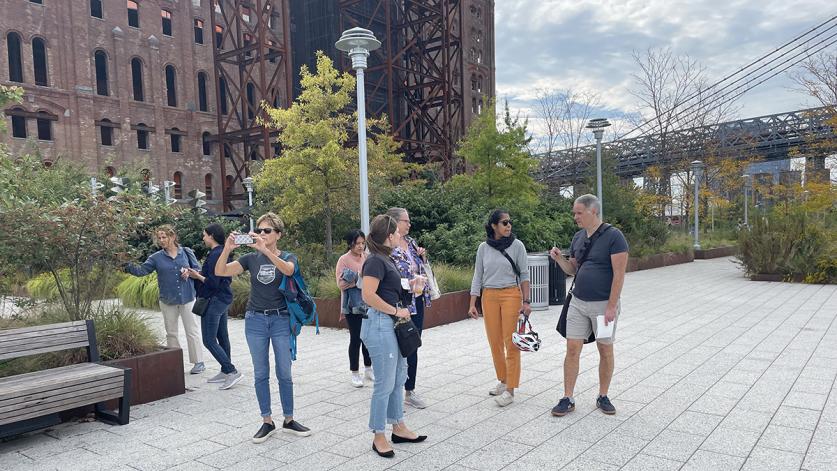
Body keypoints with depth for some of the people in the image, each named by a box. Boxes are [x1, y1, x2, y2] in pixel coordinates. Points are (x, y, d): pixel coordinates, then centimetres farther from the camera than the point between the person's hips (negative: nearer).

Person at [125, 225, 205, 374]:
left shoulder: (186, 252, -1)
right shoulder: (156, 257, 1)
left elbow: (198, 269, 4)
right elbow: (142, 270, -6)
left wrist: (189, 272, -14)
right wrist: (128, 266, -21)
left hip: (187, 298, -2)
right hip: (167, 300, 2)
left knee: (192, 331, 2)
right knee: (171, 333, 11)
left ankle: (198, 362, 10)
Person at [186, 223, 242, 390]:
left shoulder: (215, 255, -19)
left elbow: (213, 282, -23)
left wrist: (198, 276, -7)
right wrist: (201, 273, 13)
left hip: (214, 301, -10)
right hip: (224, 299, 10)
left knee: (209, 340, -6)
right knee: (222, 337, 15)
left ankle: (232, 372, -8)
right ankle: (225, 371, 23)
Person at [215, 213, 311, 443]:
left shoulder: (288, 257, -2)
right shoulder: (251, 258, 4)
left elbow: (288, 270, -27)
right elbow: (220, 272, -8)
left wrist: (265, 250, -39)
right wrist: (227, 249, -25)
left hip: (280, 320, -2)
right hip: (255, 320, 2)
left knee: (284, 373, 5)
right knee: (261, 374, 7)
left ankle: (289, 420, 19)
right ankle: (267, 422, 18)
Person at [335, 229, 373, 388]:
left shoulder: (367, 257, 8)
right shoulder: (344, 259, -6)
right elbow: (341, 283, -12)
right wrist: (358, 279, -18)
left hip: (368, 303, 5)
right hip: (353, 305, -4)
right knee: (356, 338, 1)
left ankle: (368, 370, 26)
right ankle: (355, 373, 14)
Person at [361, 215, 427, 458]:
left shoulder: (385, 259, 13)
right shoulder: (375, 260, -15)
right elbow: (368, 296, -24)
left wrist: (409, 284, 11)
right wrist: (397, 311, -17)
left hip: (391, 323, 10)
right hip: (380, 324, -10)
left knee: (398, 378, 18)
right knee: (385, 383, -1)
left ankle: (399, 428, 31)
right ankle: (379, 437, 13)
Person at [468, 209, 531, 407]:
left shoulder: (517, 245, -2)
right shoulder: (483, 247, 4)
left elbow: (524, 275, 0)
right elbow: (477, 276, 7)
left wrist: (526, 301, -5)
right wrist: (472, 303, 3)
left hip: (511, 295, -3)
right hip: (489, 296, 3)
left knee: (511, 342, -3)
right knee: (495, 342, 8)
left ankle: (510, 390, 3)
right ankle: (502, 381, 26)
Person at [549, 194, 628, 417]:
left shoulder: (613, 236, -12)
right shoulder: (578, 237, 8)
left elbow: (619, 274, -15)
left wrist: (611, 306, -19)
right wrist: (559, 259, -5)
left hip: (603, 304, -5)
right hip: (578, 302, 5)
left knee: (605, 350, 9)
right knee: (572, 349, 2)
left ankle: (603, 397, 24)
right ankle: (567, 399, 9)